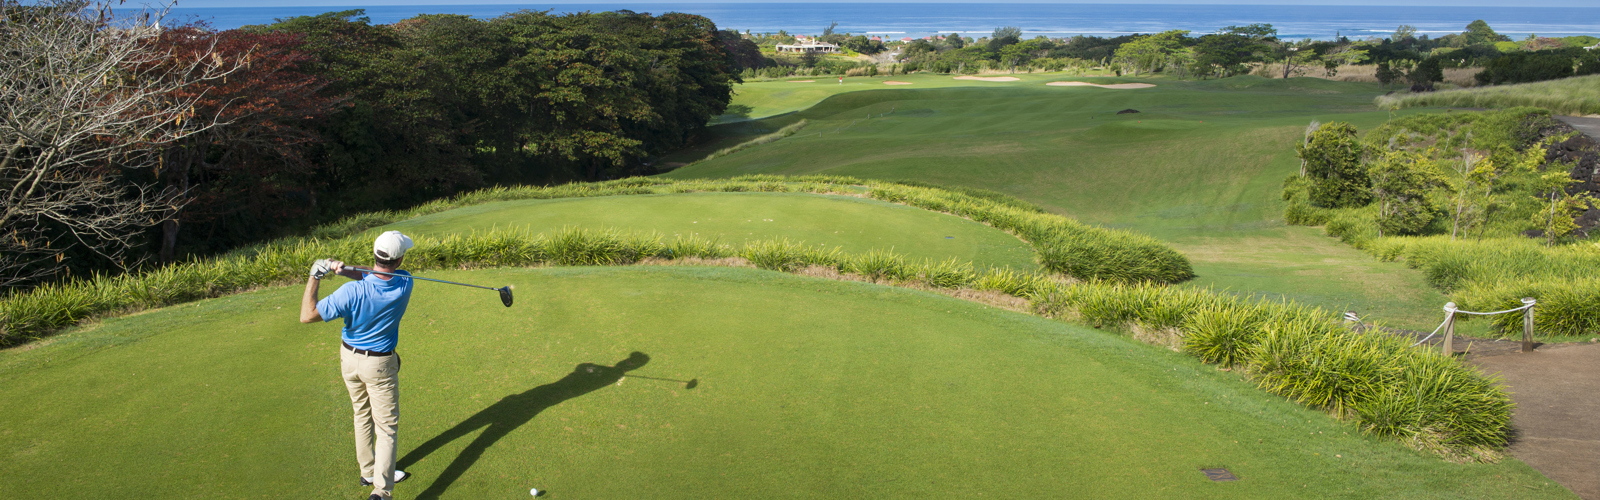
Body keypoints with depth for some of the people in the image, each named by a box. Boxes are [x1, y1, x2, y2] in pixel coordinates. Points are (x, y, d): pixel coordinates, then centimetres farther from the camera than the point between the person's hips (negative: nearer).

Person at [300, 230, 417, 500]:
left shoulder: (353, 292, -26)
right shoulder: (404, 285, -23)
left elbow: (307, 315, -20)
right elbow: (376, 278, -6)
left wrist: (314, 277, -15)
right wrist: (346, 270, -24)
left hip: (349, 357, 2)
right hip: (379, 365, -2)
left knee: (363, 416, 22)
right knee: (387, 427, 6)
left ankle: (369, 471, 37)